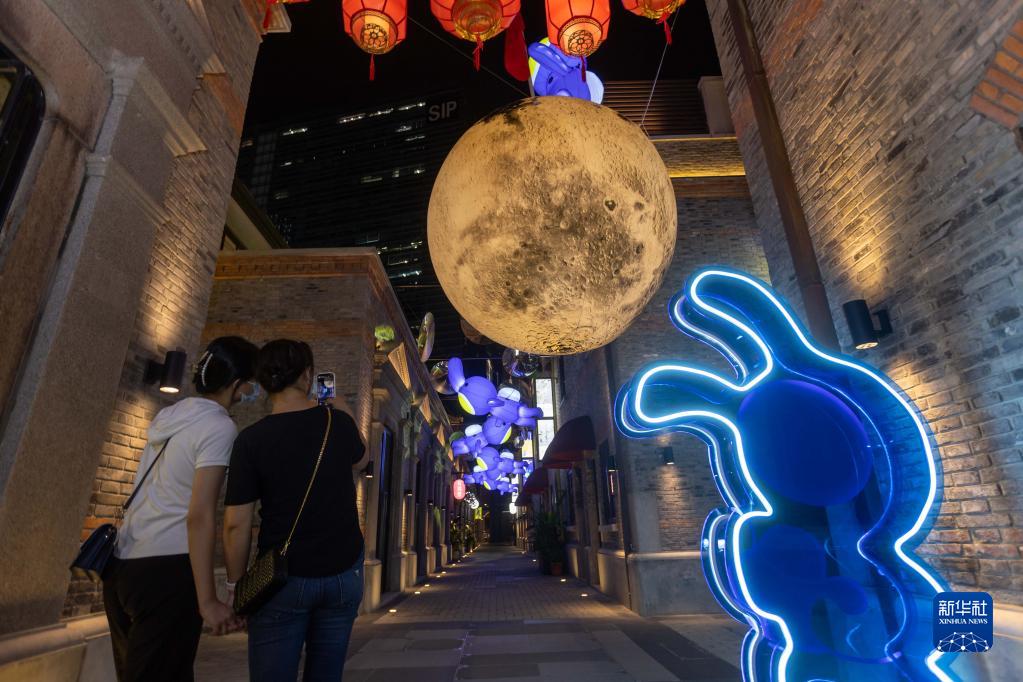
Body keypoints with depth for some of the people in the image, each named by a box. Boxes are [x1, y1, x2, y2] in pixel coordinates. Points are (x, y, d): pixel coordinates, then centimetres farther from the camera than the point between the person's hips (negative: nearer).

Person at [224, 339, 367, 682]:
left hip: (284, 578, -2)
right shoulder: (340, 423, -2)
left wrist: (236, 583, 3)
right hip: (344, 573, 3)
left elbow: (236, 524, -11)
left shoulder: (251, 439, -11)